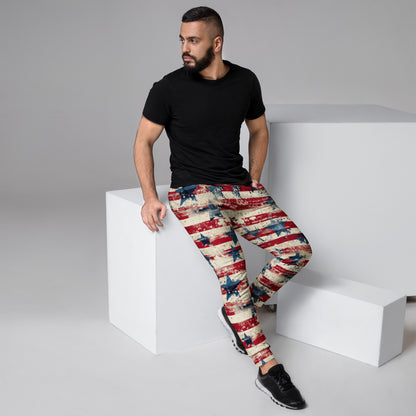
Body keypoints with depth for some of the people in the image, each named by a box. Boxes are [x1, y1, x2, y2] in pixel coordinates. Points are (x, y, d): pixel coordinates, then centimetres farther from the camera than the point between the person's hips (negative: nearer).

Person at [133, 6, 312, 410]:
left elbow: (258, 131, 20)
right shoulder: (169, 88, -5)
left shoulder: (245, 81, 6)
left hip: (240, 188, 5)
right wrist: (150, 196, -11)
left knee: (298, 248, -12)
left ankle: (239, 313, 6)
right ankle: (267, 368, -14)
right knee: (232, 267, -25)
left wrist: (254, 179, 8)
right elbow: (143, 141, 0)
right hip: (194, 192, -4)